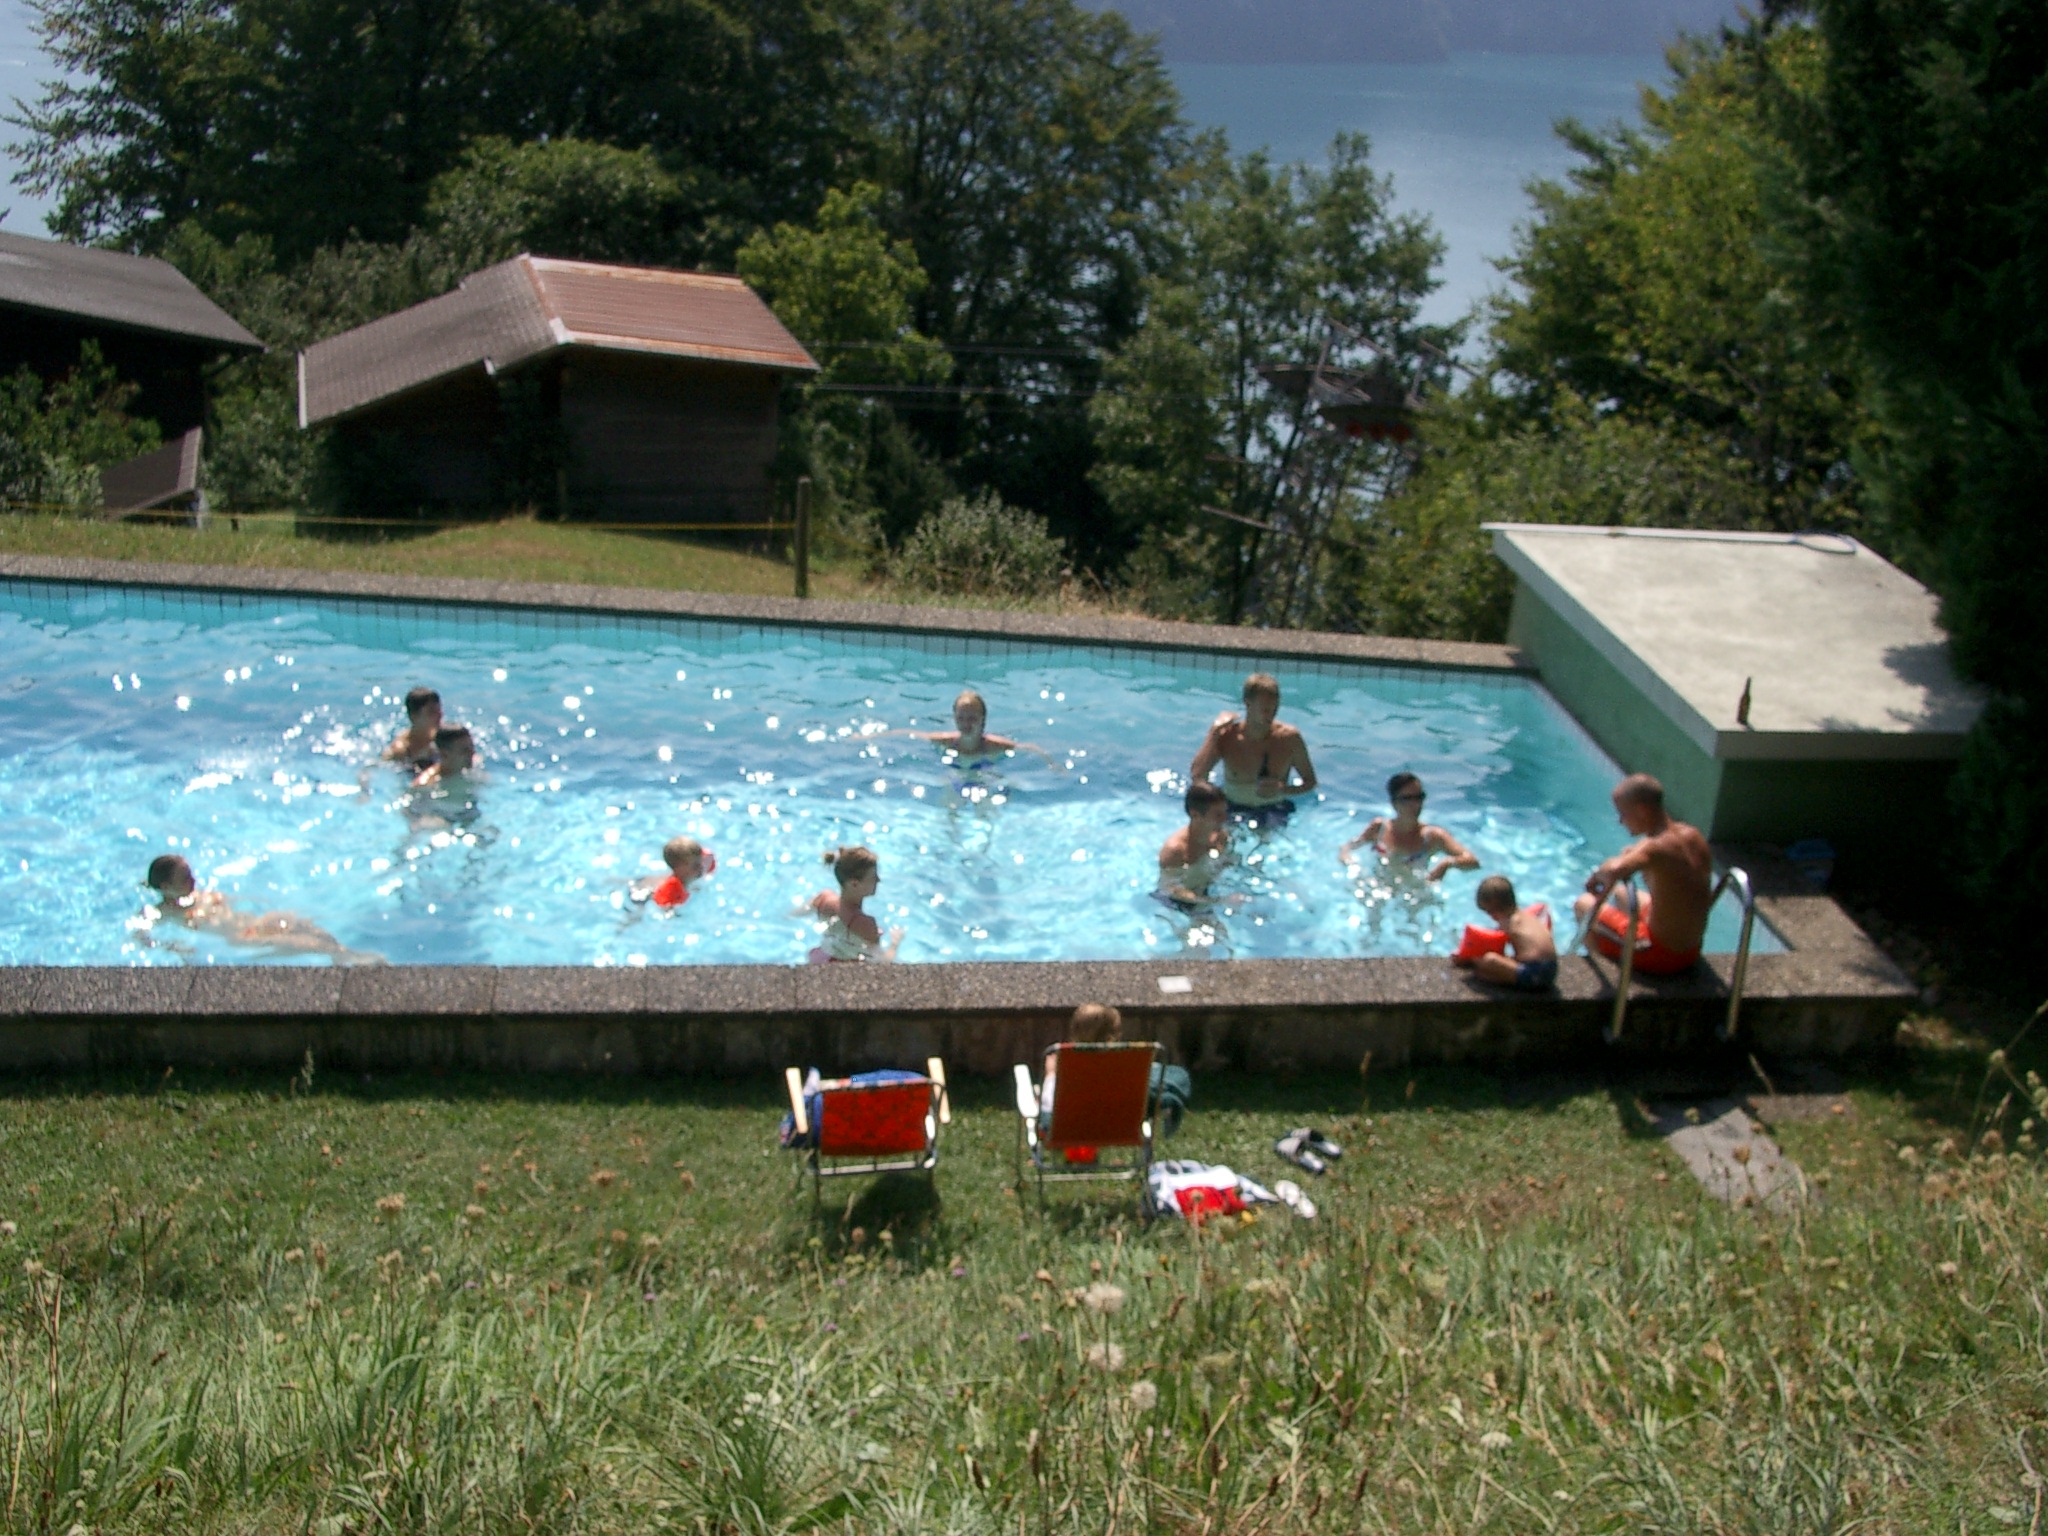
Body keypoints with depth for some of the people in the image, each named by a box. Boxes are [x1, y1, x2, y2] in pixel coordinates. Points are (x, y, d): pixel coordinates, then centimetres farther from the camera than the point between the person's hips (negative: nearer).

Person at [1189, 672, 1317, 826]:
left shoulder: (1289, 738, -9)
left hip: (1275, 812, -2)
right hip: (1233, 811, 2)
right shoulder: (1227, 736, -11)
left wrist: (1283, 789, -19)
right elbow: (1197, 777, -24)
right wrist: (1215, 732, -21)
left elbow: (1310, 782, 3)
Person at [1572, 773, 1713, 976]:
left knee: (1584, 904, 11)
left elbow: (1614, 871, -48)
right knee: (1620, 892, 32)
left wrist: (1598, 875, -25)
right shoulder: (1693, 836, -2)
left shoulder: (1655, 849, -28)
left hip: (1660, 957, -8)